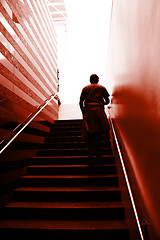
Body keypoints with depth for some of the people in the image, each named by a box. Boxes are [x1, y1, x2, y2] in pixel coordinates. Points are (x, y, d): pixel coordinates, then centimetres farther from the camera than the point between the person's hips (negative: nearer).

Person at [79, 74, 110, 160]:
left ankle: (91, 152, -3)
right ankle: (97, 152, 5)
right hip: (99, 110, -1)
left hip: (88, 110, 1)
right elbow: (107, 101, 16)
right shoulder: (102, 88, 16)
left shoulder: (85, 88, 17)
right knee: (98, 132, 6)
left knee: (89, 132, 3)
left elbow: (81, 102, 11)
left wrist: (83, 112, 18)